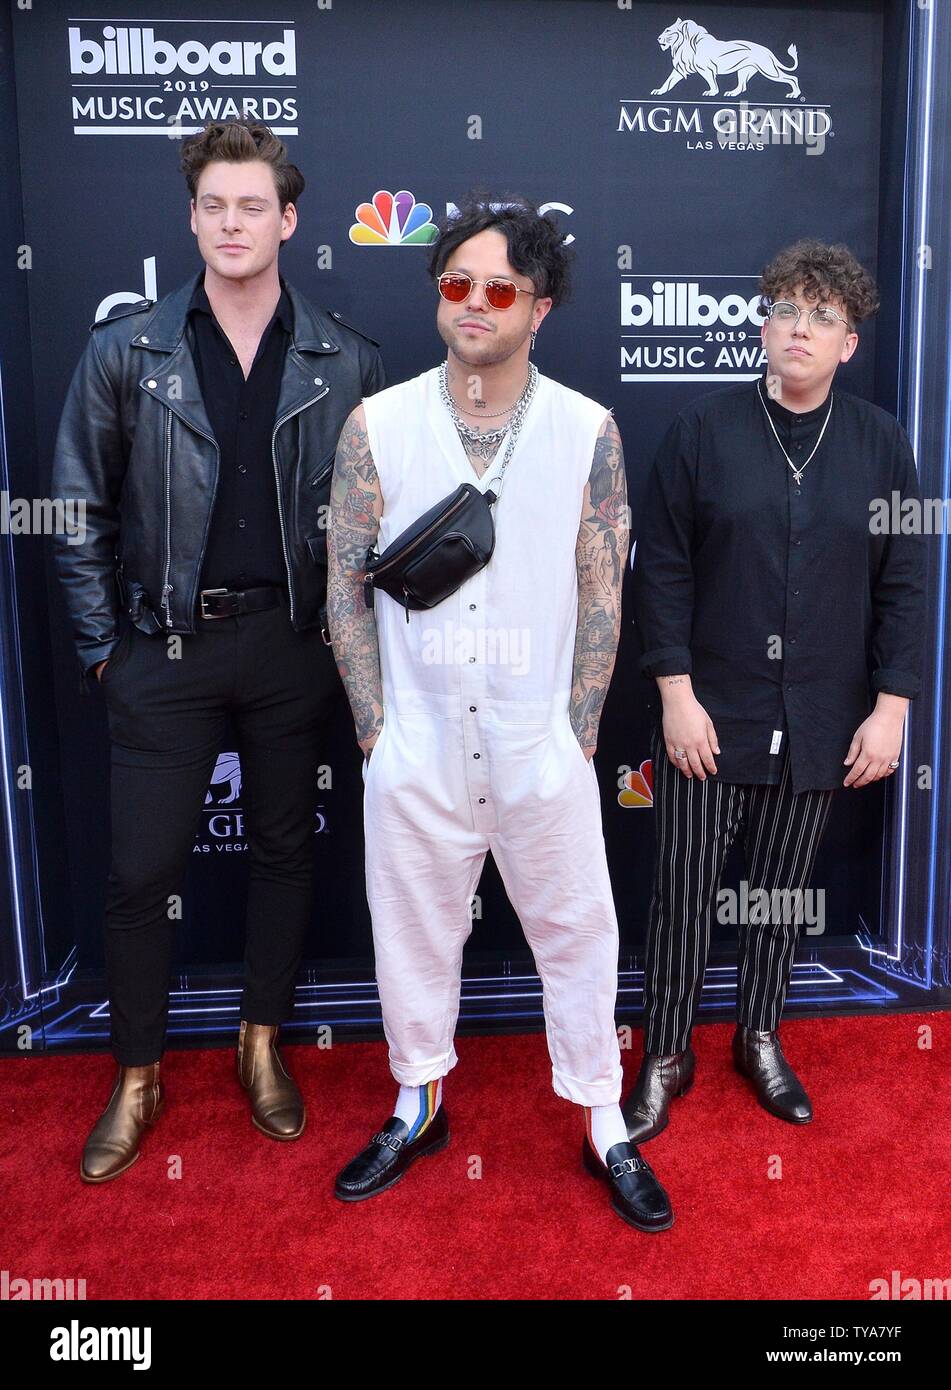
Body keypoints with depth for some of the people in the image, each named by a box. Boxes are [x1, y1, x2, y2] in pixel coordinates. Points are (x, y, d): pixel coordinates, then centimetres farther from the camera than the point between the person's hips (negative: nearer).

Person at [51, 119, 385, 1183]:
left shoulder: (344, 360, 1)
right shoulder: (127, 349, -1)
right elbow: (81, 508, 3)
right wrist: (102, 643, 0)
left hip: (293, 644, 1)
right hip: (167, 646, 0)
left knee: (284, 845, 12)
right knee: (142, 868, 4)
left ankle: (262, 1044, 34)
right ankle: (137, 1077, 26)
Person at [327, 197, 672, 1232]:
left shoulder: (587, 431, -3)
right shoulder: (377, 425, -2)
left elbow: (600, 594, 0)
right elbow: (345, 582, 1)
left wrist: (578, 736, -3)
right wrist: (374, 726, -3)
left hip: (542, 746, 0)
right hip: (416, 749, 1)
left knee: (578, 933, 11)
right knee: (413, 930, 15)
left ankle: (604, 1128, 32)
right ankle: (419, 1105, 39)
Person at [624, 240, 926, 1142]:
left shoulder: (881, 443, 3)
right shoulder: (703, 430, -2)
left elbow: (903, 585, 4)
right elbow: (661, 568, -4)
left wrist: (891, 706, -1)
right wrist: (676, 694, -10)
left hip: (820, 722, 2)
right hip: (711, 713, -2)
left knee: (784, 892, 15)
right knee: (685, 891, 4)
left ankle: (760, 1036, 37)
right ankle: (665, 1056, 24)